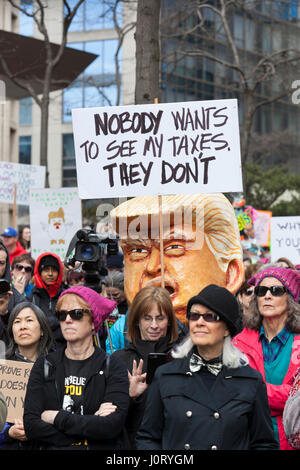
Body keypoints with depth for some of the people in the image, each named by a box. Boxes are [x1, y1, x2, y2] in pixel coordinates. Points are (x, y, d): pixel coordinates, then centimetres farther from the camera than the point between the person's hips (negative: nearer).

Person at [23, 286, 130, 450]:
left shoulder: (113, 367, 1)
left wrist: (57, 417, -5)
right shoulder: (44, 366, 7)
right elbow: (31, 425, -3)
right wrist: (91, 423, -9)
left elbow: (113, 425, -11)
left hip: (102, 448, -1)